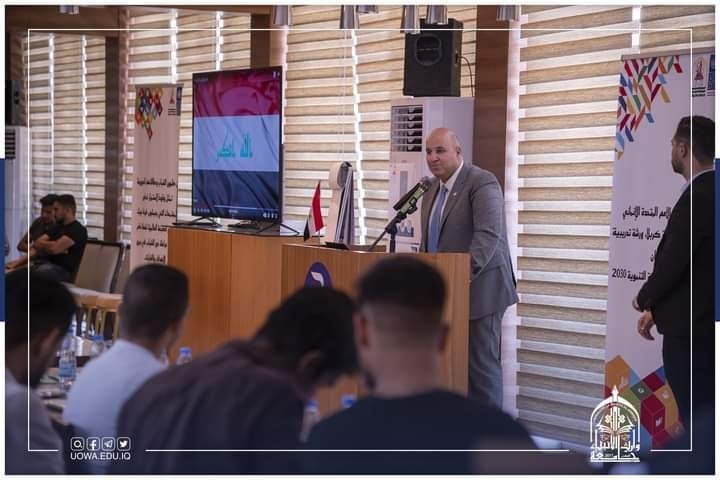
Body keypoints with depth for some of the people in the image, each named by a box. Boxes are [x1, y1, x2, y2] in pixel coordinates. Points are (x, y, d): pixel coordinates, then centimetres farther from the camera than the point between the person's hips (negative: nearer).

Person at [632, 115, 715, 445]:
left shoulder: (696, 199, -19)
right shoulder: (706, 192, 10)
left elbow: (671, 264, -19)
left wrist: (644, 299, 1)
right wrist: (656, 309, 16)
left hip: (690, 330, -9)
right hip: (703, 324, 9)